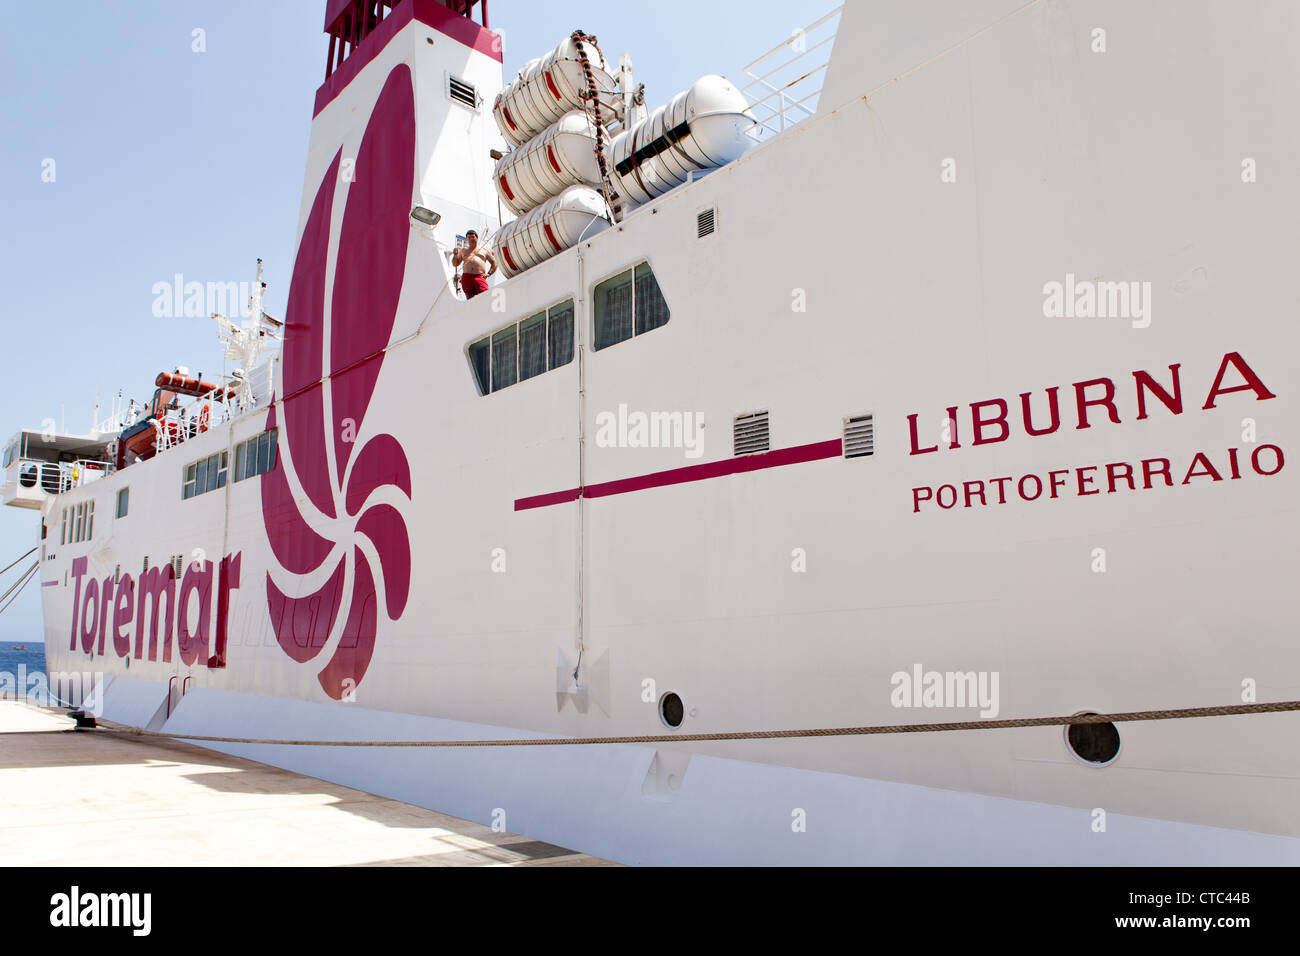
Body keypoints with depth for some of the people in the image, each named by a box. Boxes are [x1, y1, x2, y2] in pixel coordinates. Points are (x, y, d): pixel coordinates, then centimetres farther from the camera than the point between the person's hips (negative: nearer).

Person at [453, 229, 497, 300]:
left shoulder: (484, 250, 20)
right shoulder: (463, 251, 25)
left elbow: (494, 263, 21)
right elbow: (455, 264, 26)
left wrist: (489, 273, 6)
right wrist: (455, 254, 7)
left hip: (480, 277, -2)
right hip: (466, 277, 2)